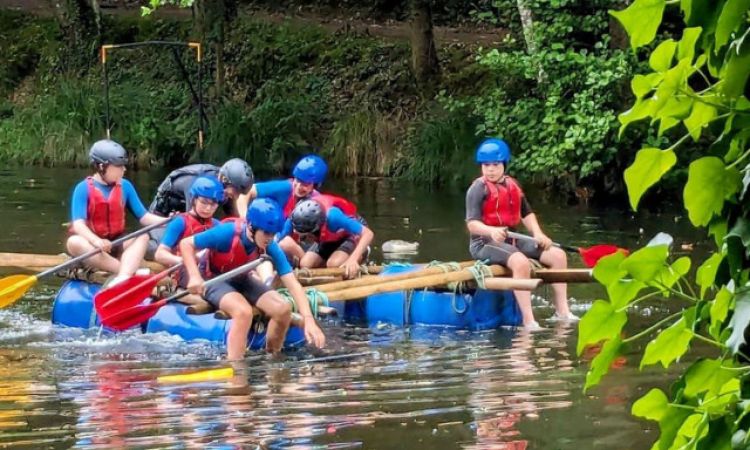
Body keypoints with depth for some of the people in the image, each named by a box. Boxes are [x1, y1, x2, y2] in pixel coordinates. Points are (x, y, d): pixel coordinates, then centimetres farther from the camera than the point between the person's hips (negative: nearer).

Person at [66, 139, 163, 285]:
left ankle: (122, 278, -49)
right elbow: (79, 224, -20)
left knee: (143, 237, -22)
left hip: (116, 246, 3)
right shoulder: (84, 189, -9)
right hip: (91, 245, -3)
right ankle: (128, 270, -41)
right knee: (74, 242, -34)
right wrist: (96, 241, -39)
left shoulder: (125, 186, 4)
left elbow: (144, 217, 3)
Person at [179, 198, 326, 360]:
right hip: (215, 280, -5)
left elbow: (293, 284, -20)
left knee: (283, 309, -13)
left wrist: (308, 320, -31)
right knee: (244, 311, -34)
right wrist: (194, 276, -35)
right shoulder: (228, 233, -30)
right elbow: (186, 244, -21)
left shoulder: (270, 247, -18)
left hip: (241, 280, 5)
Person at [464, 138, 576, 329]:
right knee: (521, 262, -36)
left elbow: (527, 213, 21)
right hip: (485, 243, -8)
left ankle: (562, 311, 4)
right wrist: (491, 231, -38)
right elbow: (472, 224, -19)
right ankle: (528, 321, -37)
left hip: (512, 240, 8)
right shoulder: (478, 189, -9)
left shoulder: (512, 186, 13)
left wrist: (538, 234, 3)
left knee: (558, 255, 1)